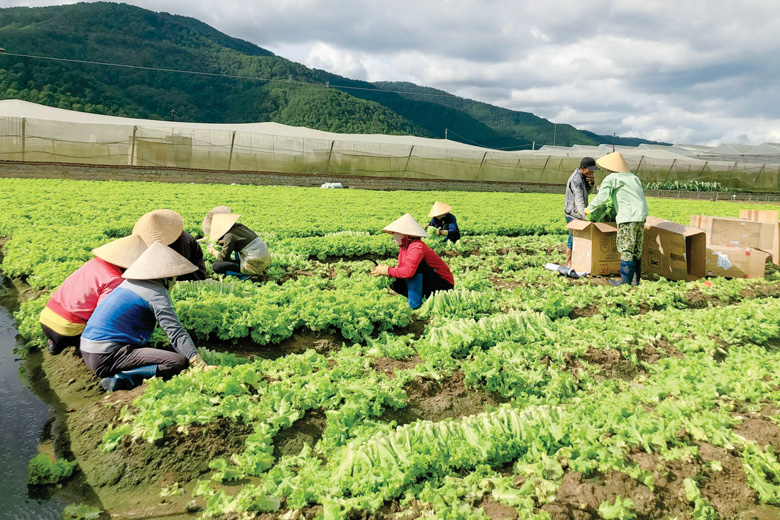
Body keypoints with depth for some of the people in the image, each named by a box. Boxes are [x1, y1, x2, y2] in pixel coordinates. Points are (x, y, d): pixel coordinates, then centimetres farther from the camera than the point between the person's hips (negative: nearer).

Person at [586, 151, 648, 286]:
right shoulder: (633, 177, 19)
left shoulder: (611, 179, -3)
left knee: (626, 249, -4)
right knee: (637, 249, 12)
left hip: (628, 216, -8)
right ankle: (635, 279, 16)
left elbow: (602, 197, -13)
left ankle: (625, 281, -2)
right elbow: (641, 194, 20)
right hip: (641, 215, 8)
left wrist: (589, 208, 0)